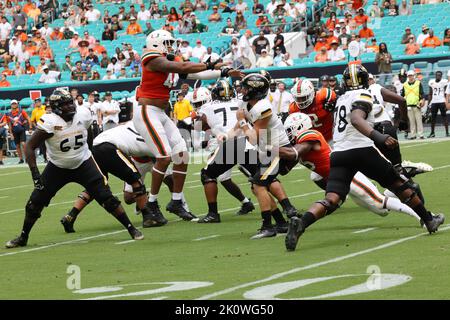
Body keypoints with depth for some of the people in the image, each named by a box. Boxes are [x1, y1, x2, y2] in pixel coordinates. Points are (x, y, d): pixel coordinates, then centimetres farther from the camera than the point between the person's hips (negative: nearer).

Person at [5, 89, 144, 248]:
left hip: (83, 164, 1)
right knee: (35, 203, -1)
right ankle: (23, 238, 20)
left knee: (107, 198, -9)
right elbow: (30, 146, -22)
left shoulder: (83, 114, -14)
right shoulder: (50, 122, -26)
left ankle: (131, 229, 2)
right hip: (57, 168, -1)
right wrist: (34, 172, -28)